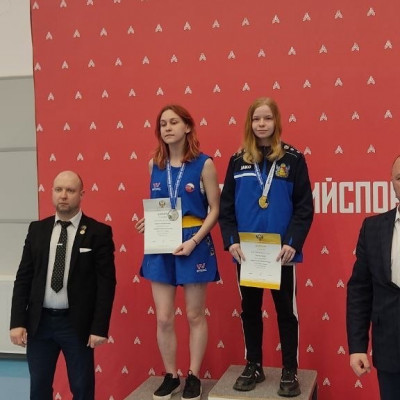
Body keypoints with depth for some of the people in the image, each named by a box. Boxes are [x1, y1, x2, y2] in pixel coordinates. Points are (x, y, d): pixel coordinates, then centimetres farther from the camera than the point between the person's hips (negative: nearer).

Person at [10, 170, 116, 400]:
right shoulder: (37, 230, 5)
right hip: (39, 321, 3)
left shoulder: (99, 232, -6)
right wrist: (17, 321, -2)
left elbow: (106, 283, -8)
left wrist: (99, 328, -12)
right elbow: (23, 278, 6)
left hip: (77, 323, -3)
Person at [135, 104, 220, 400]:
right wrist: (147, 222, -3)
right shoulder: (155, 165, 6)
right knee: (163, 318, 7)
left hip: (195, 244, -4)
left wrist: (194, 240, -16)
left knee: (195, 316, 9)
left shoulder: (204, 164, -6)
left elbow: (215, 209, -5)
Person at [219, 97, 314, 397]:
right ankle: (254, 366, 28)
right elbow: (226, 207, 4)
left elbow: (304, 208, -5)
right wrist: (231, 241, -9)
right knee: (250, 310, 13)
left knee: (286, 310, 7)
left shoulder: (293, 159, -2)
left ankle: (290, 371, 20)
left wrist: (292, 243, -16)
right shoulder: (238, 160, 5)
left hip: (281, 252, -2)